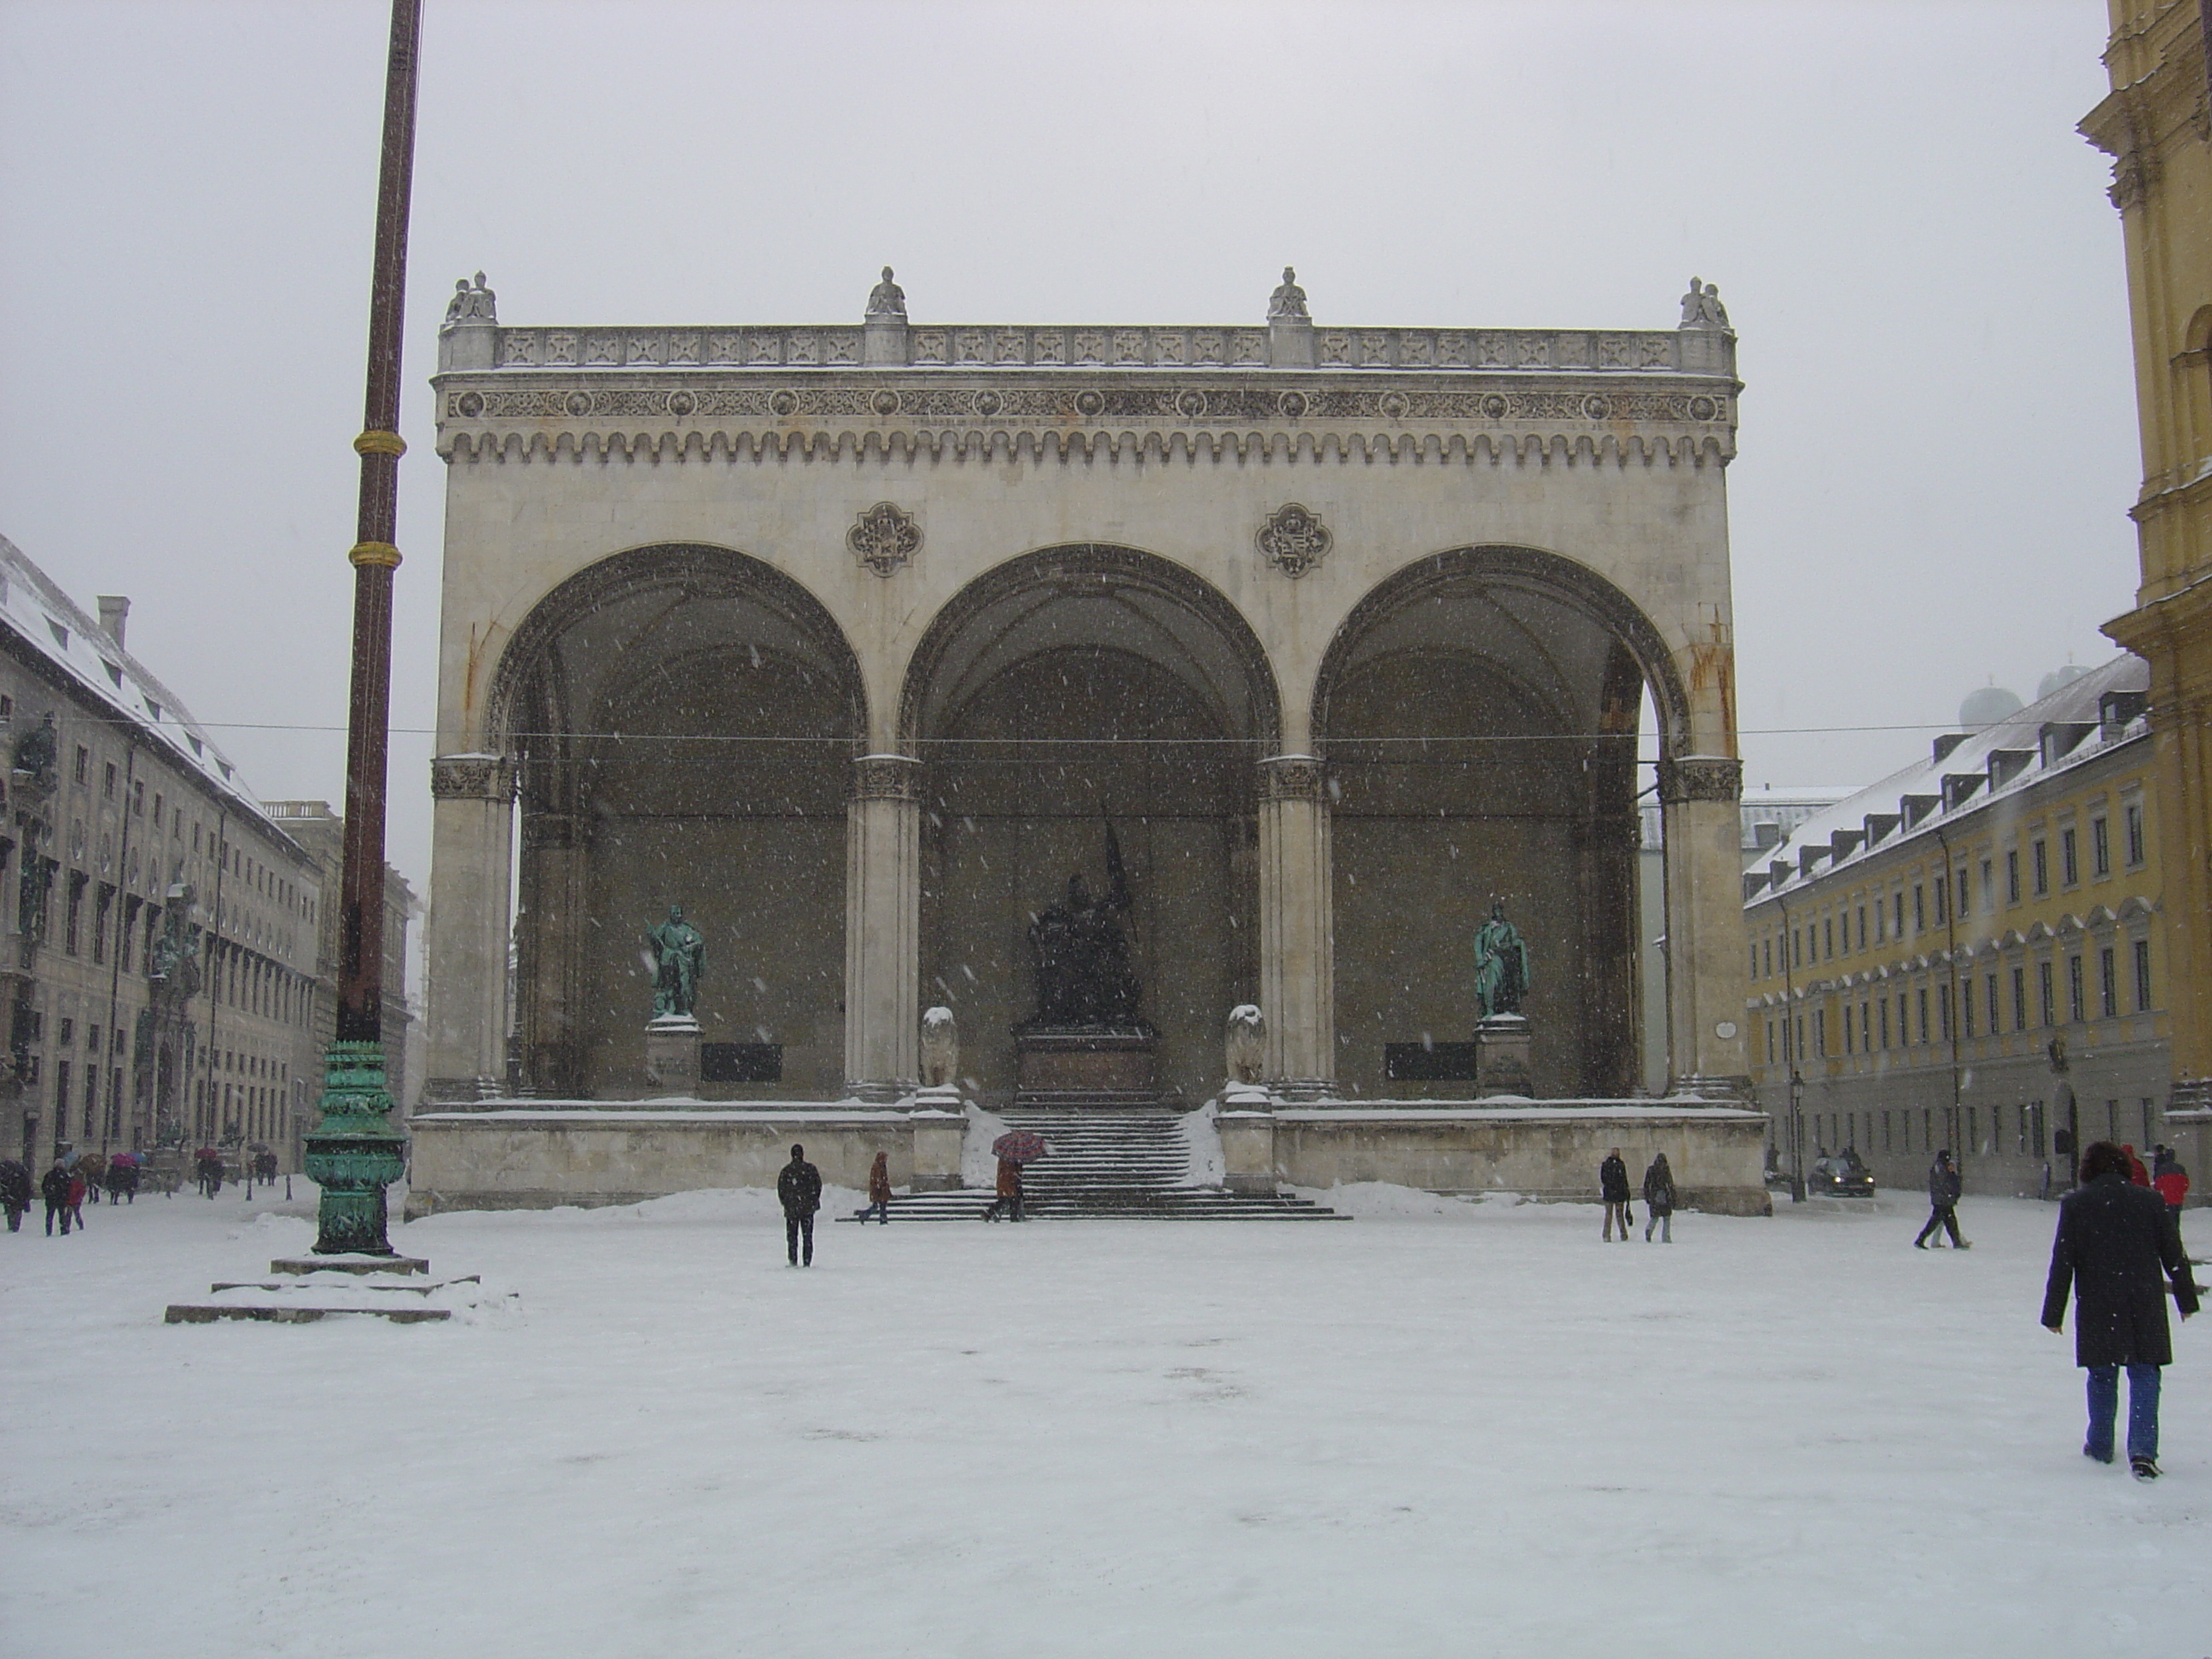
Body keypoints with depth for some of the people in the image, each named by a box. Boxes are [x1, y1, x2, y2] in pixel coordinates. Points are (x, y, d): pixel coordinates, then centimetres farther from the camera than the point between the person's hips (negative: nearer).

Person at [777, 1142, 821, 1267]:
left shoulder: (786, 1170, -5)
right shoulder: (810, 1168, -4)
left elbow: (780, 1188, -1)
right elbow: (818, 1186, 2)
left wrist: (785, 1202, 12)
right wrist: (814, 1200, 14)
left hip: (791, 1208, -1)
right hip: (808, 1207, 1)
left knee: (792, 1235, 7)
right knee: (807, 1236, 7)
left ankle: (793, 1261, 1)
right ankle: (807, 1262, 3)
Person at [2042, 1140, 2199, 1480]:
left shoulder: (2075, 1203, -2)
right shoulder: (2148, 1200, 1)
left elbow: (2062, 1263, -4)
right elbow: (2174, 1255, 7)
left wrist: (2053, 1313, 1)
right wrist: (2187, 1299, 19)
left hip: (2097, 1308, 0)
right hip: (2145, 1306, 0)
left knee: (2102, 1376, 13)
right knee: (2144, 1375, 3)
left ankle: (2100, 1445, 22)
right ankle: (2142, 1449, -10)